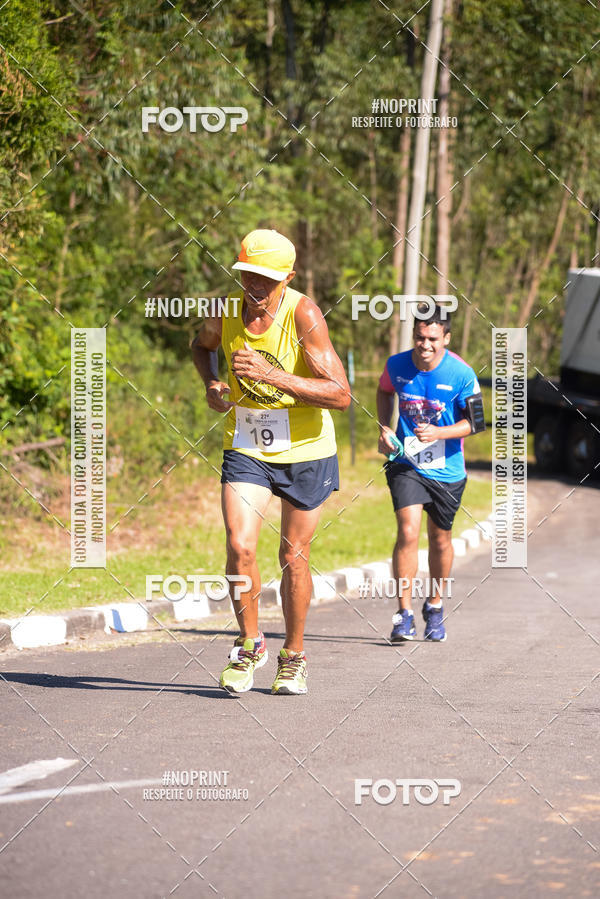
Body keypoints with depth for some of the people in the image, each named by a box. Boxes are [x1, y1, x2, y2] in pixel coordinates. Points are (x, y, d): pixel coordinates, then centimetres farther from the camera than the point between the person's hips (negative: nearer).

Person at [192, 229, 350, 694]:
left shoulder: (304, 315, -21)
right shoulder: (225, 312, -8)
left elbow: (341, 395, -27)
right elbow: (203, 345, 18)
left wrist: (272, 375, -35)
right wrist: (211, 383, -3)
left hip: (305, 450, -2)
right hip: (246, 449, 2)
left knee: (294, 558, 8)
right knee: (239, 547, -15)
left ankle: (294, 655, 27)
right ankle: (250, 643, 6)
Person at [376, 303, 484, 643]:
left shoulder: (462, 375, -15)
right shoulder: (396, 365, -7)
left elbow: (474, 422, -8)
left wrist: (439, 432, -24)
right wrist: (384, 428, 3)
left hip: (446, 469, 0)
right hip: (405, 463, 0)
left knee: (440, 538, 13)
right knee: (408, 532, -17)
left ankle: (435, 606, 36)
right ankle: (404, 614, -13)